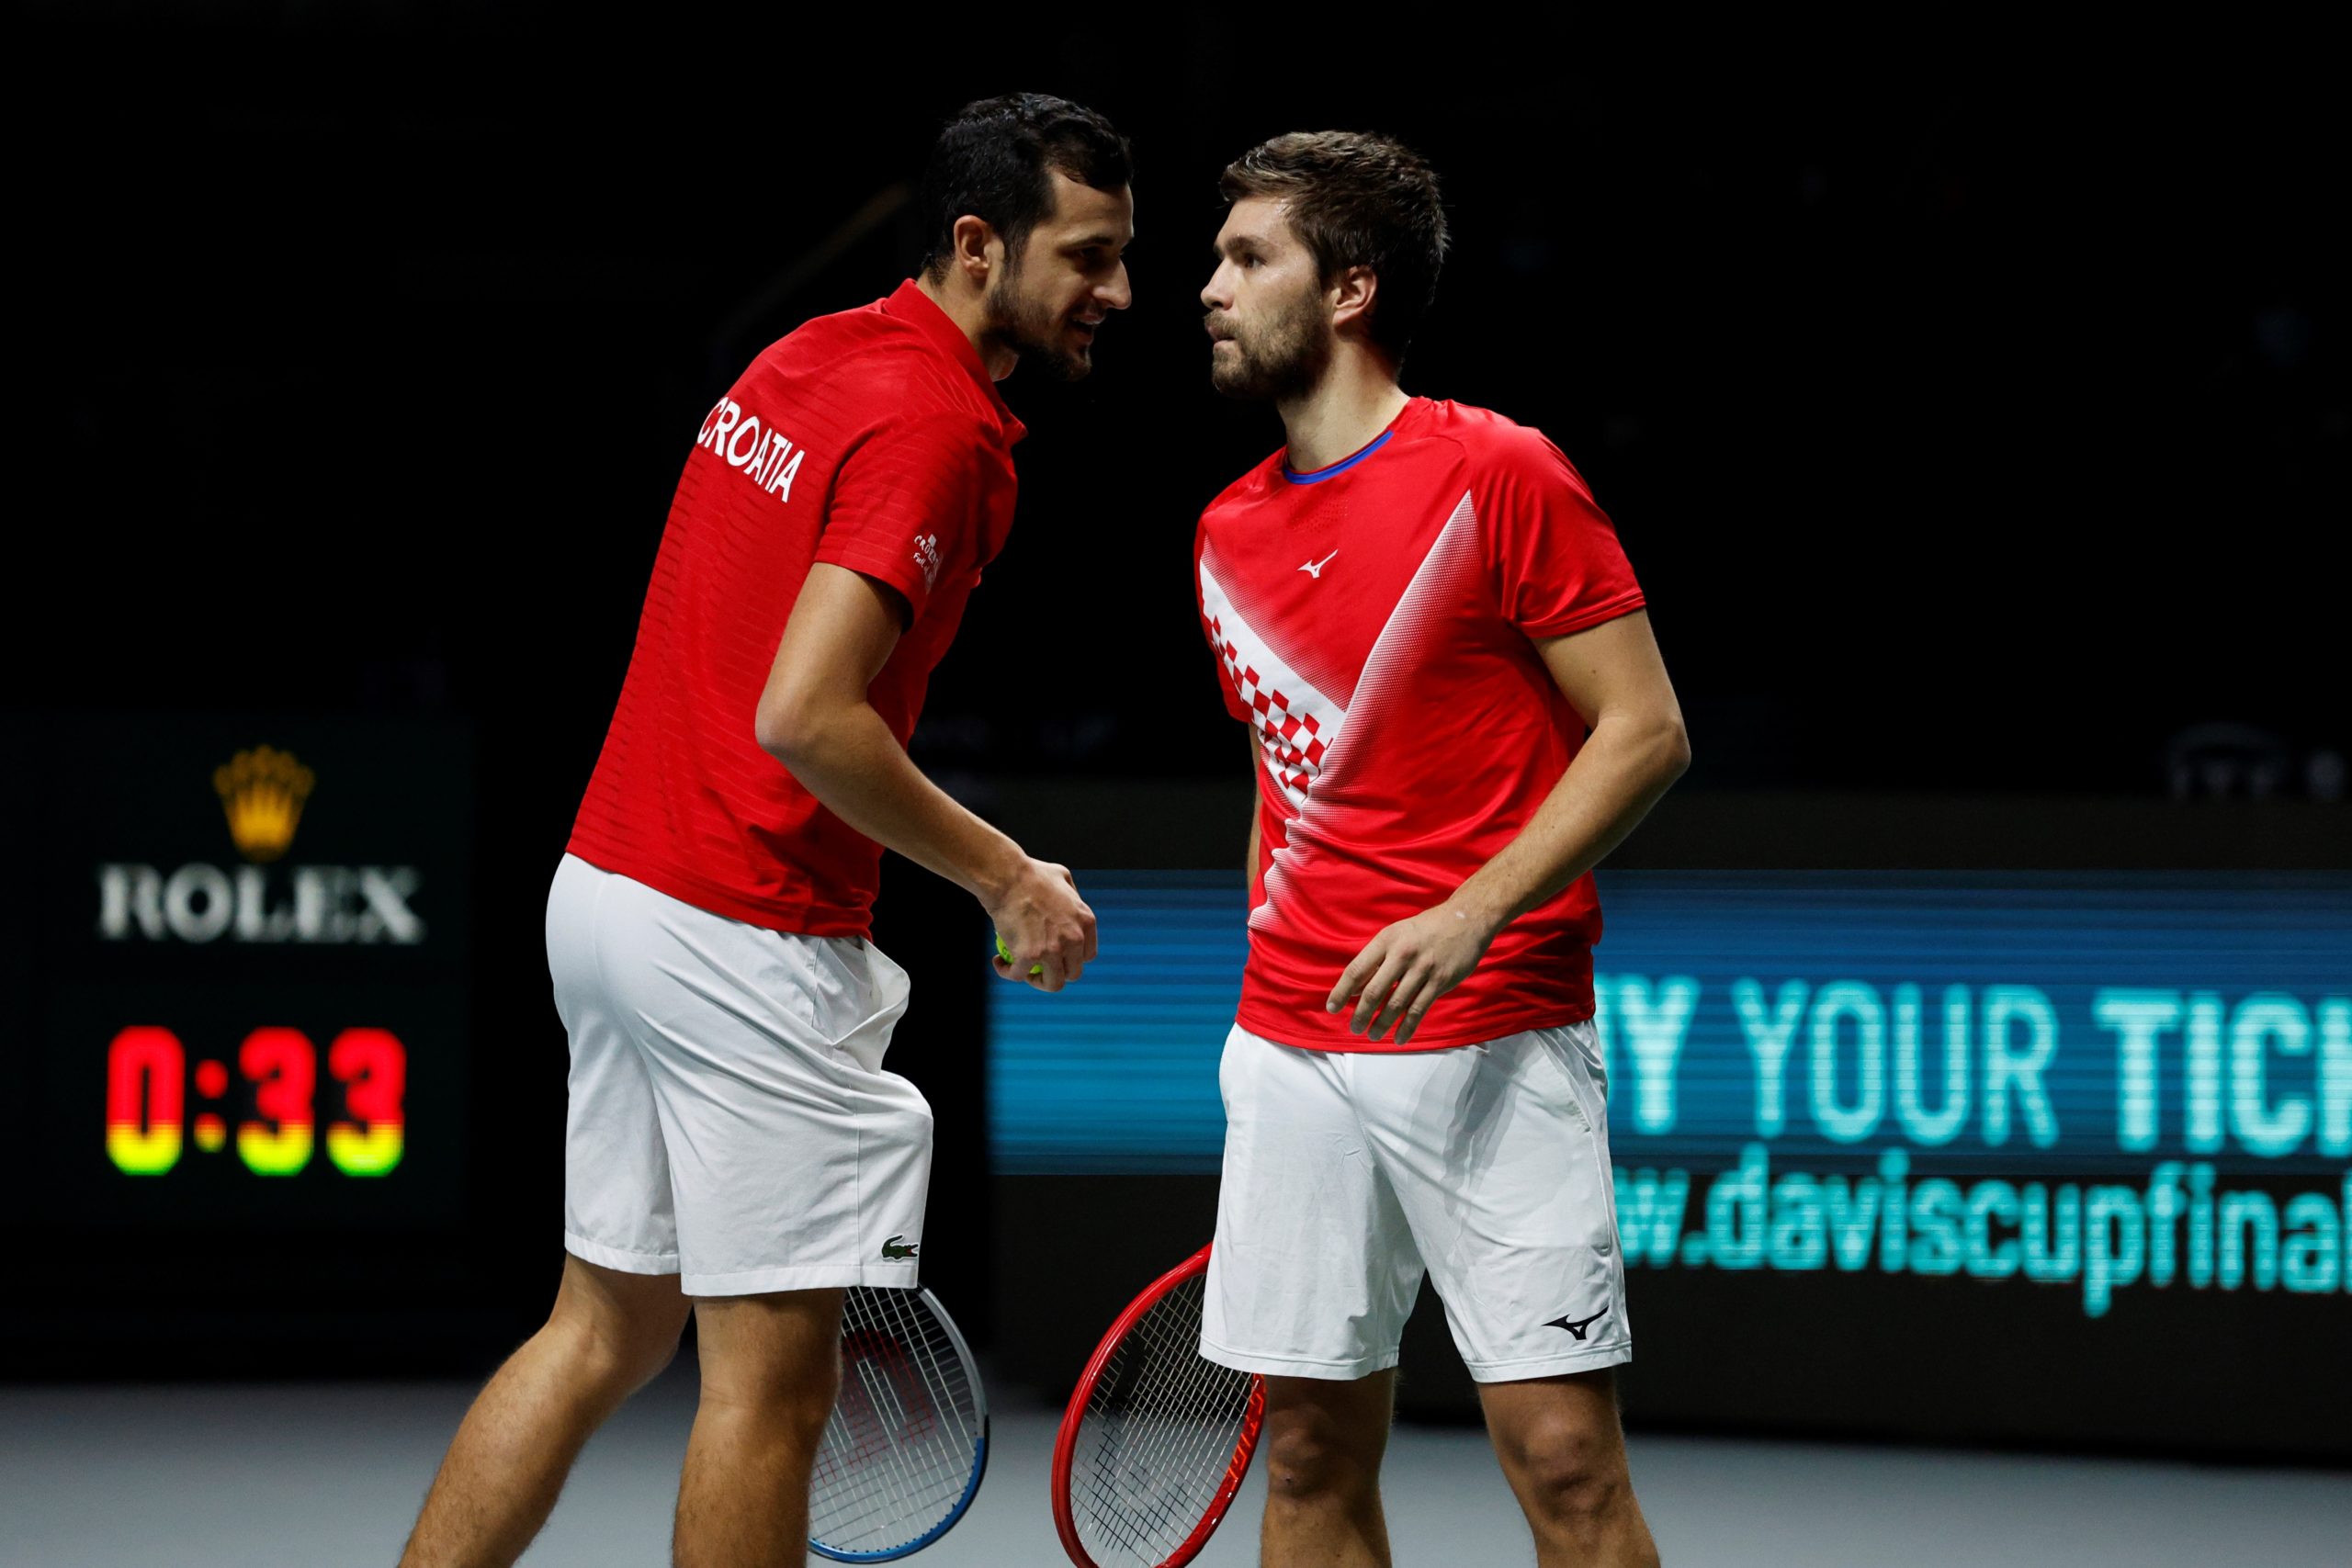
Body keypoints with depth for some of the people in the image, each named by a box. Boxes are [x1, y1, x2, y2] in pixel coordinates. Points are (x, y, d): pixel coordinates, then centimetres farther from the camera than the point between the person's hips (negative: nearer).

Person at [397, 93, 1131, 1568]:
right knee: (772, 1375, -1)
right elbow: (805, 716, -25)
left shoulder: (803, 359, 11)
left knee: (607, 1331, 16)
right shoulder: (935, 427, -17)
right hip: (748, 939, -9)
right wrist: (1005, 877, -14)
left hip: (609, 885, 9)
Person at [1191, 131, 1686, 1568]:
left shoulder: (1499, 475, -6)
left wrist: (1472, 915, -19)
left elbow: (1645, 732, -9)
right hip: (1294, 1052, 6)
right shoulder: (1229, 535, 13)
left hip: (1495, 1046, -6)